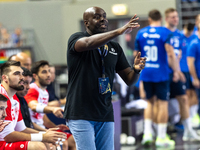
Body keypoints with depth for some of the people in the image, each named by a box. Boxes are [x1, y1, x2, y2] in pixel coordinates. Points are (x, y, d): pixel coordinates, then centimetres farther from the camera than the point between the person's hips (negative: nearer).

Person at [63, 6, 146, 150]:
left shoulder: (115, 48, 13)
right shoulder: (76, 39, -2)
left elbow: (129, 79, 12)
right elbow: (88, 43, -28)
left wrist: (136, 69, -12)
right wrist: (119, 31, -38)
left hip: (105, 115, 5)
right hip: (81, 115, -5)